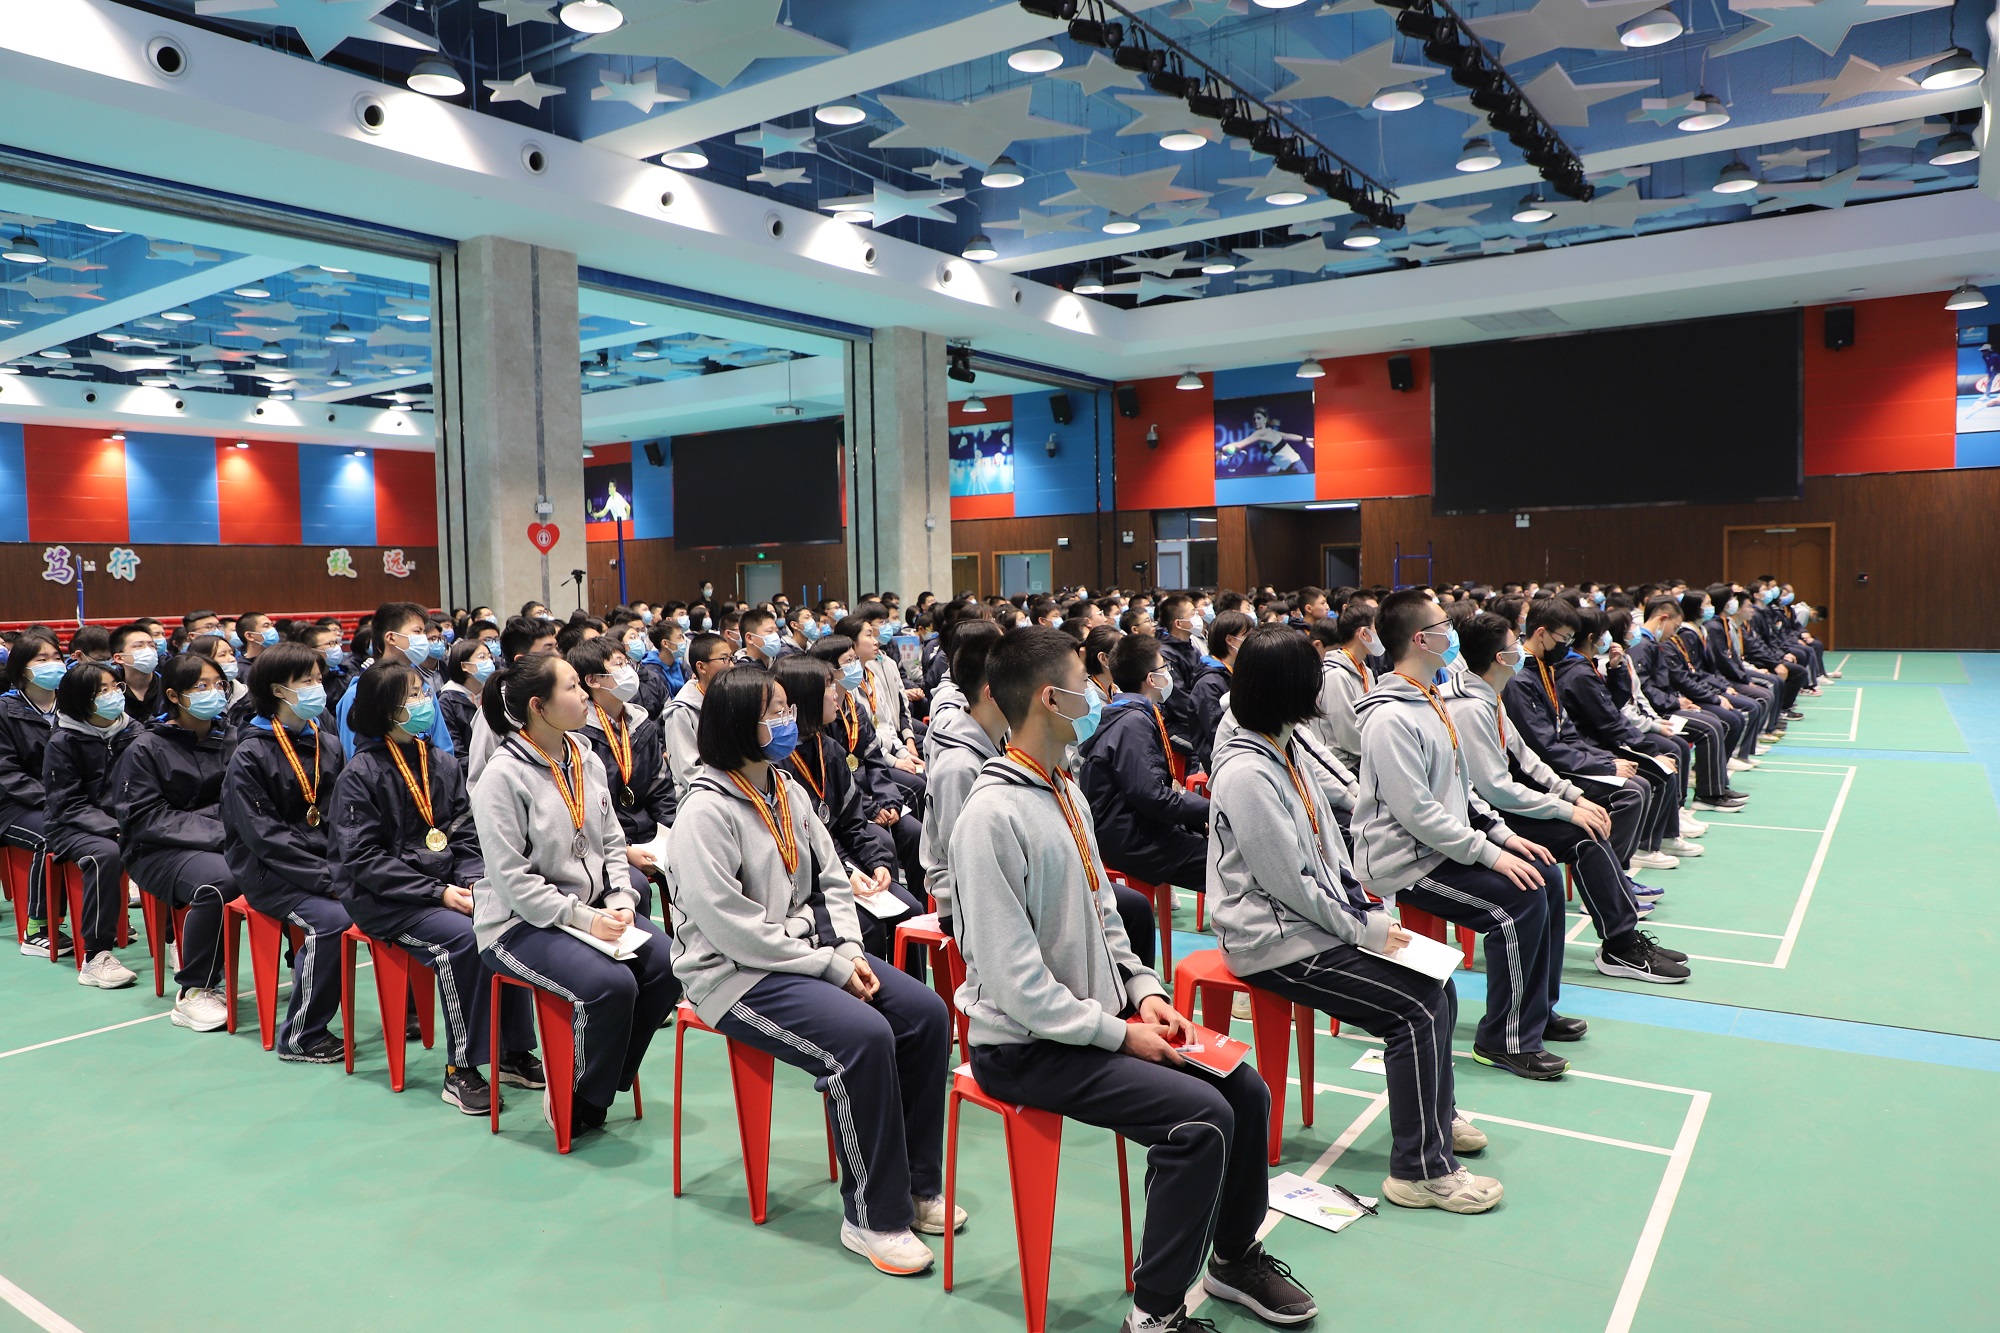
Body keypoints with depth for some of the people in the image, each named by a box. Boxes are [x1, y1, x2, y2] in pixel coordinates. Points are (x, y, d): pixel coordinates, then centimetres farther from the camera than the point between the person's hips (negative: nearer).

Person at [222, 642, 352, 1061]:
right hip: (267, 871, -5)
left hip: (325, 863, 6)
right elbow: (265, 836, -15)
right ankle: (299, 1037, -13)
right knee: (330, 918, -29)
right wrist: (327, 877, -21)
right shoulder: (250, 756, -9)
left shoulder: (329, 746, 9)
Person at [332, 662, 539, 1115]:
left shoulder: (443, 763, 9)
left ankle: (515, 1052, -8)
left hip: (444, 885, 5)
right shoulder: (361, 774, -8)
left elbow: (464, 836, 10)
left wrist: (474, 881, -11)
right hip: (379, 896, -5)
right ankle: (460, 1070, -18)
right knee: (462, 938, -30)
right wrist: (437, 892, -21)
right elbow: (364, 859, -13)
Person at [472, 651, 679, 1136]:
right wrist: (585, 919, -21)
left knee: (665, 965, -15)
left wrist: (620, 899, -5)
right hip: (520, 922, -7)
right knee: (611, 984, -28)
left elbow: (612, 842, 13)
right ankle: (576, 1104, -3)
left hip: (591, 908, 7)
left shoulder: (588, 761, 7)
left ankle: (607, 1080, 4)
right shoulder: (503, 777, -15)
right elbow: (512, 881, -19)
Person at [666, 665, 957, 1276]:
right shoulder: (705, 813, -17)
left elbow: (831, 878, 13)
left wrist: (850, 949, -5)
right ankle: (872, 1216, -10)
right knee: (863, 1037, -28)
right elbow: (733, 929, -21)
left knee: (926, 1013, -7)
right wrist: (831, 966, -19)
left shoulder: (785, 790, 8)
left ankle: (917, 1184, 8)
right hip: (736, 973, -8)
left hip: (806, 952, 8)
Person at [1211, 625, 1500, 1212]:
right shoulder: (1246, 773, -22)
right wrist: (1363, 930, -12)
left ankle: (1438, 1116, 27)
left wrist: (1367, 911, 2)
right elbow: (1287, 883, -21)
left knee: (1439, 985, 6)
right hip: (1275, 943, -9)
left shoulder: (1286, 751, 8)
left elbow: (1328, 841, 13)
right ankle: (1420, 1170, -3)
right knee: (1417, 1006, -14)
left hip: (1315, 920, 9)